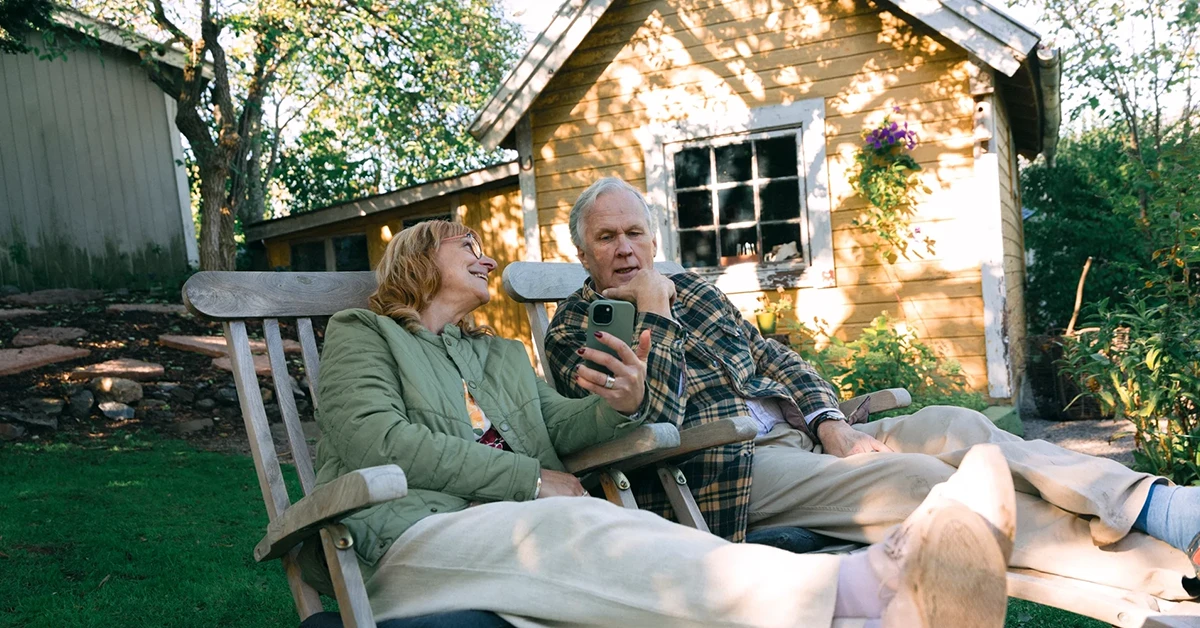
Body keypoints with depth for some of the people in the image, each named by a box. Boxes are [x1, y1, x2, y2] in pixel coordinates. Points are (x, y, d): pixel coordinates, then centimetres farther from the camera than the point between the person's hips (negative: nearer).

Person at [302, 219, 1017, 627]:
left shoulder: (503, 355, 33)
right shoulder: (362, 333, 14)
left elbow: (559, 426, 16)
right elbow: (372, 437, -6)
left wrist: (618, 405, -9)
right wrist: (529, 480, -8)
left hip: (522, 531, 5)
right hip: (408, 540, -5)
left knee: (617, 538, -29)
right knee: (584, 532, -35)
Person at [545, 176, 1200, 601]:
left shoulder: (690, 286, 19)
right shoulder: (573, 330, -1)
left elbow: (771, 356, 16)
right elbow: (651, 424, -15)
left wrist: (829, 423, -1)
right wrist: (654, 310, -14)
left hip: (801, 433, 8)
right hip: (725, 468, -7)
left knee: (951, 424, -13)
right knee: (913, 476, -25)